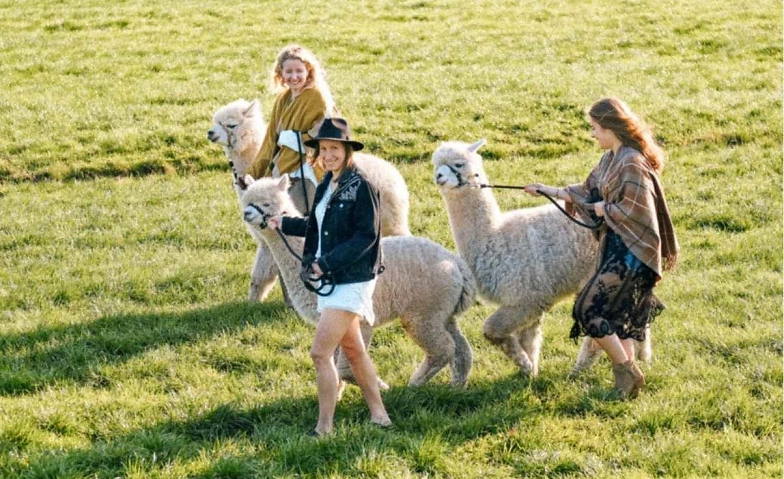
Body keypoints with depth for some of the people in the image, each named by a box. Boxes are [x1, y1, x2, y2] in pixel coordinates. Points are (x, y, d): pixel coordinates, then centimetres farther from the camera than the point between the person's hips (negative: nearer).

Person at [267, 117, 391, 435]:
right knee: (353, 351, 17)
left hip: (352, 281, -9)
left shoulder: (360, 187, -15)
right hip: (330, 279, 9)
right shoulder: (326, 187, 10)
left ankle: (324, 428, -6)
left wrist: (327, 262, -20)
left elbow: (366, 235, -19)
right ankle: (378, 415, 29)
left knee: (320, 352, -12)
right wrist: (285, 224, 22)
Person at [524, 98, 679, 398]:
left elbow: (633, 210, -22)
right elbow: (589, 192, 21)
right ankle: (627, 379, 17)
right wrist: (551, 191, 22)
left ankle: (627, 372, -1)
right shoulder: (612, 159, 11)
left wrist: (604, 210, -7)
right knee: (620, 315, 12)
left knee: (589, 310, -9)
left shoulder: (632, 163, -20)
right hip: (616, 246, 10)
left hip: (629, 252, -10)